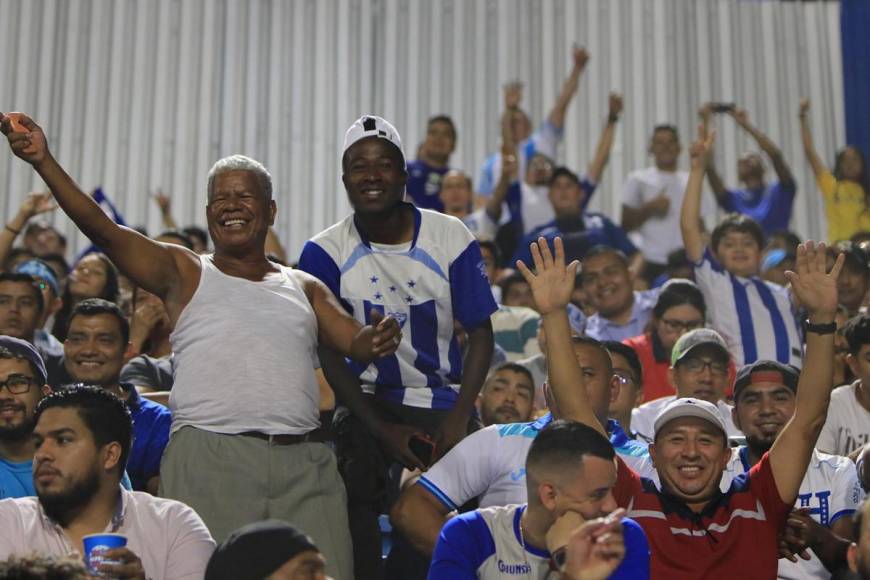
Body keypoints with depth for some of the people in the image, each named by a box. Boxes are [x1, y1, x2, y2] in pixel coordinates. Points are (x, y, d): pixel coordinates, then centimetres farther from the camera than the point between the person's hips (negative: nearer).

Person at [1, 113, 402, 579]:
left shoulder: (304, 288, 22)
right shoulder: (185, 273, 13)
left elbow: (354, 342, 11)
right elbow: (102, 229, 1)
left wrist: (377, 339, -13)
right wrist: (44, 160, -10)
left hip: (304, 465, 3)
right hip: (208, 457, -2)